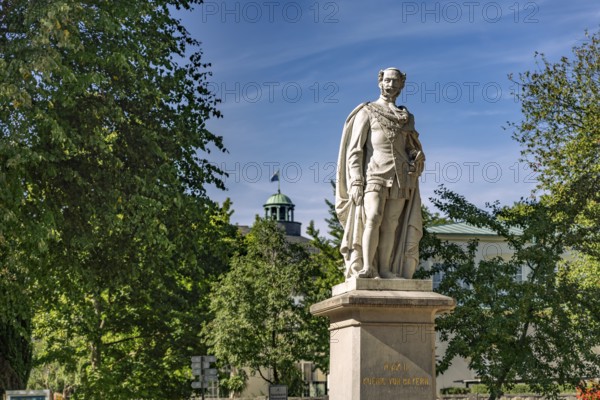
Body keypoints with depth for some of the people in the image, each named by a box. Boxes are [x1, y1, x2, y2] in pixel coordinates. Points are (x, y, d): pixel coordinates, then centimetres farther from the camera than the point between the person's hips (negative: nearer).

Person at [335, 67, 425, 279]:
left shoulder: (406, 118, 19)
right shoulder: (366, 113, 7)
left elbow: (413, 148, 27)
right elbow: (354, 150, 0)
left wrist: (417, 160, 1)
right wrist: (355, 182, -11)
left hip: (400, 177, 4)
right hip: (374, 174, -4)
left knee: (391, 226, -4)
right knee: (372, 219, -21)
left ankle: (385, 270, -5)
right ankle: (366, 268, -24)